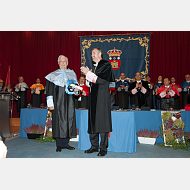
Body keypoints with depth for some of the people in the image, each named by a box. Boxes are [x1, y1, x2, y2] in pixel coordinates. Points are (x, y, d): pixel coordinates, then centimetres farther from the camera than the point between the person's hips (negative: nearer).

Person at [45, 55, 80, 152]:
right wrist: (50, 103, -6)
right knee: (58, 121, -3)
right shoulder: (53, 75, 5)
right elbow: (49, 90, 1)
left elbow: (76, 87, 16)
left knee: (69, 121, 2)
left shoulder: (72, 74, 12)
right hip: (58, 102, -2)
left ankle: (66, 143, 15)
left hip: (69, 102, 3)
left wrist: (76, 90, -8)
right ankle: (59, 145, 8)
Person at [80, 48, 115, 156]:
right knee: (93, 121, 7)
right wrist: (87, 73, 4)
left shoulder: (106, 65, -3)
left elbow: (102, 80, -16)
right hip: (93, 97, 7)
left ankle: (103, 148, 4)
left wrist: (88, 73, -12)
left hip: (102, 97, -7)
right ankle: (94, 146, 17)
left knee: (102, 121, -5)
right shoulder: (94, 66, 19)